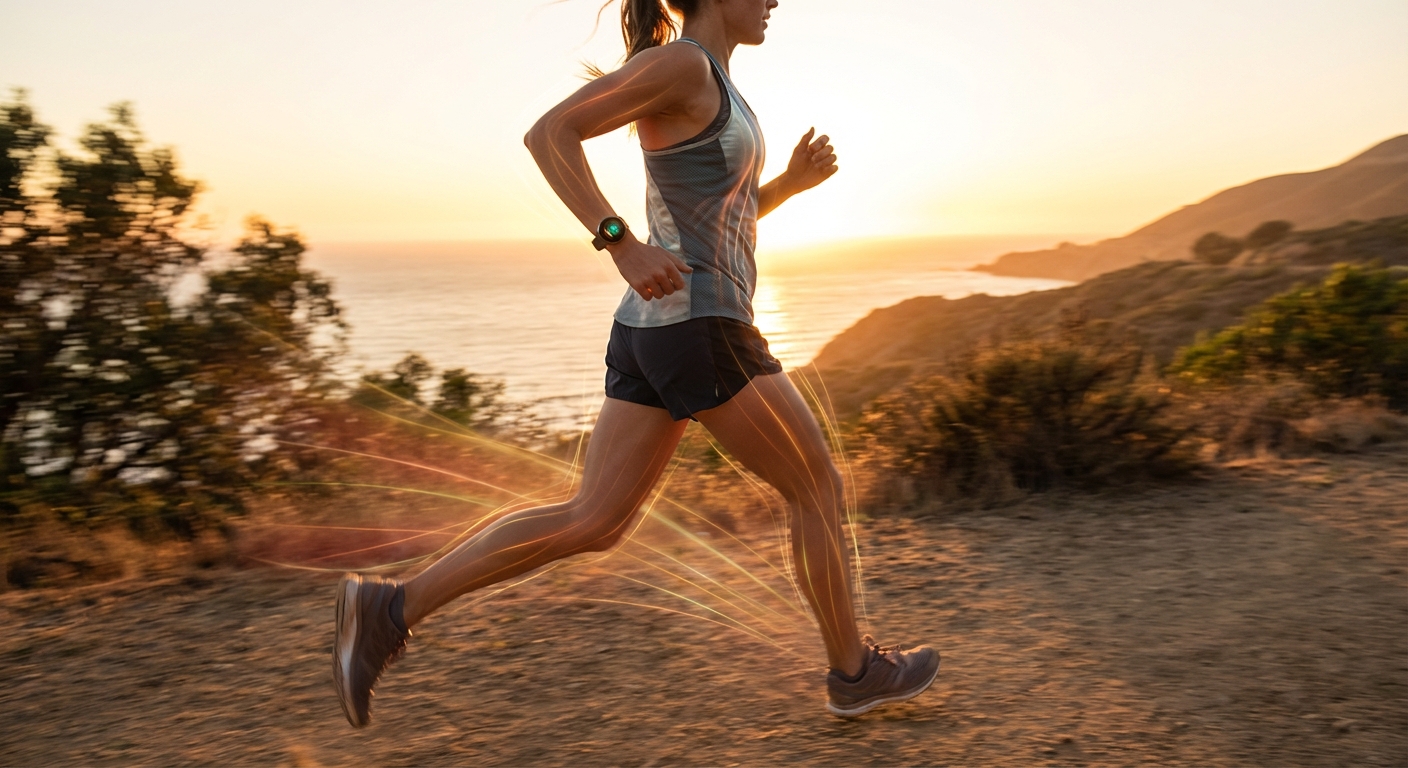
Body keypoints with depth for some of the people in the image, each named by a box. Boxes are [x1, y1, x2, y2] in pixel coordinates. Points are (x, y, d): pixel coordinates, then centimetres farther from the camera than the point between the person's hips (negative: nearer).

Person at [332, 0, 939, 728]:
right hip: (699, 332, -9)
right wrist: (623, 245, -25)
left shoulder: (706, 88, 22)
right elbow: (547, 132, -16)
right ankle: (855, 669, 25)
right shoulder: (679, 60, -8)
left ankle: (390, 608, 2)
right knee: (818, 488, 8)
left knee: (591, 524, 5)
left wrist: (795, 178, 14)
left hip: (656, 333, 9)